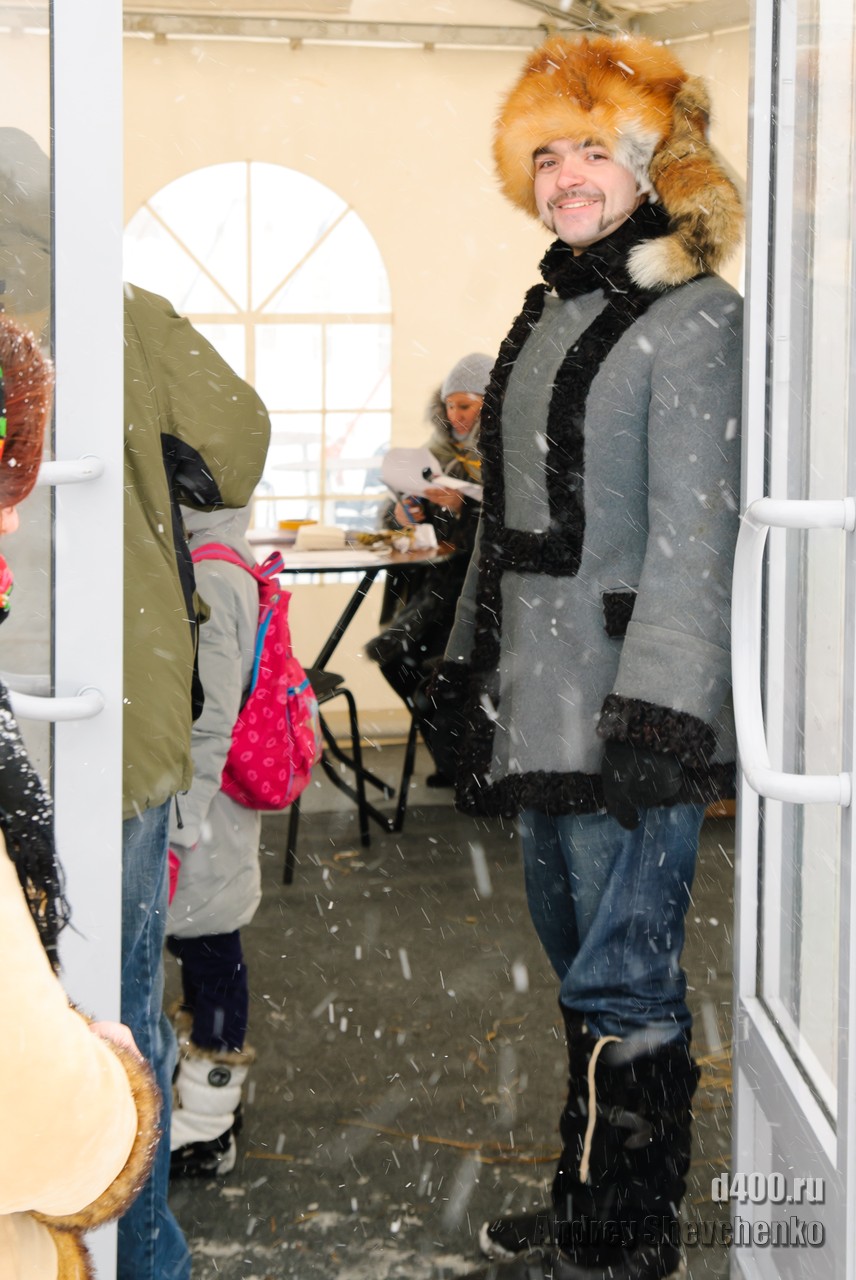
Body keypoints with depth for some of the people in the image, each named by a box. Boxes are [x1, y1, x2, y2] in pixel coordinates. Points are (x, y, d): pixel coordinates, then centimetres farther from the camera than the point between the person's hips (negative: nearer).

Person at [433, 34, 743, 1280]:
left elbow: (694, 527, -17)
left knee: (621, 976, -5)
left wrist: (656, 706, -23)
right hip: (541, 698, 9)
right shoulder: (549, 311, 16)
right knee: (577, 952, 15)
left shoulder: (691, 317, -10)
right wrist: (467, 659, 22)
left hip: (633, 703, -9)